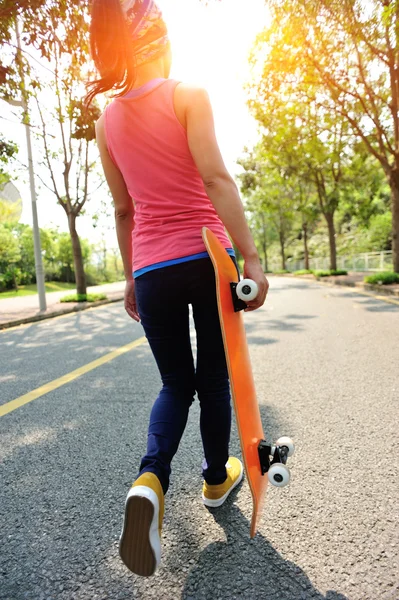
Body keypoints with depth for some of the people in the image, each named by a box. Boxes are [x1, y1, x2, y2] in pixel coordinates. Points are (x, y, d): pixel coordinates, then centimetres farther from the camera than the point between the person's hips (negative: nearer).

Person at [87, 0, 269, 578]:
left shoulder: (108, 121, 13)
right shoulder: (189, 96, 1)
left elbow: (124, 211, 14)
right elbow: (215, 178, -14)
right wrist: (251, 257, -17)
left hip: (153, 269, 4)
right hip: (207, 255, -3)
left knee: (176, 382, 17)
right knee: (213, 378, 14)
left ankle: (150, 478, -6)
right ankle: (217, 477, 33)